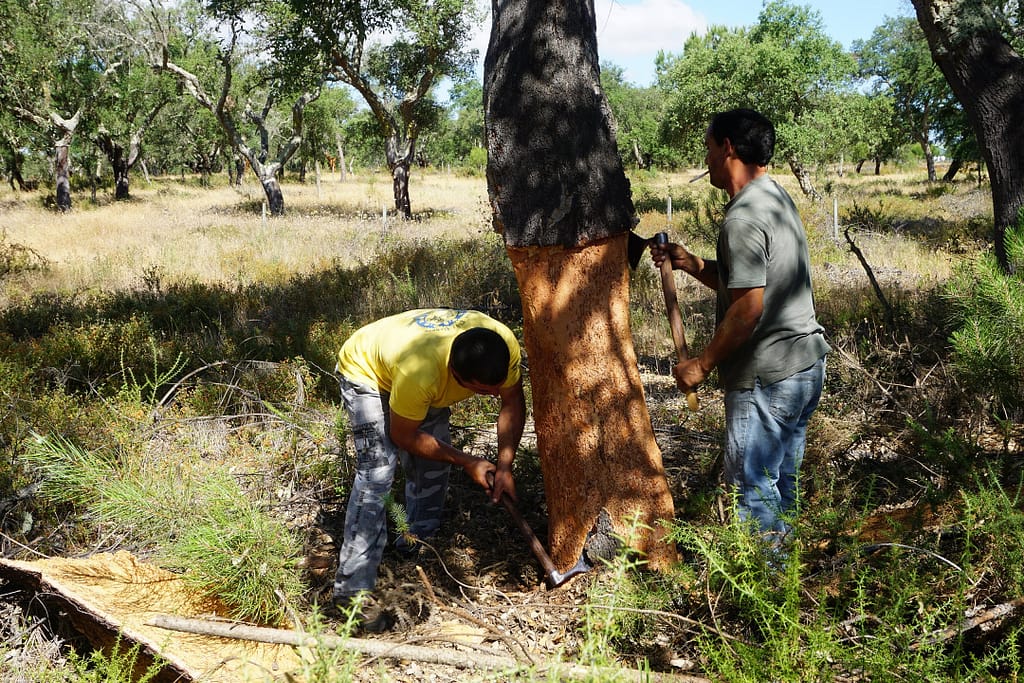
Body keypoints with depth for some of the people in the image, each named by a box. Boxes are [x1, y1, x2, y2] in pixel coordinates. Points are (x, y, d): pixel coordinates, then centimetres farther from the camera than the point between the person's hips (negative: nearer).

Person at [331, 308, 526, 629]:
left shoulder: (505, 345, -31)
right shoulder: (420, 372, -44)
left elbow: (513, 403, -12)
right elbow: (403, 436, -25)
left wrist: (504, 466, -21)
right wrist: (468, 462, -20)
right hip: (364, 370, -6)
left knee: (434, 462, 3)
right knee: (377, 473, -18)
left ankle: (418, 539, 28)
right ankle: (352, 588, -15)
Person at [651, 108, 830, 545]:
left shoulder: (743, 218, -19)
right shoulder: (779, 200, 13)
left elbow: (747, 308, -23)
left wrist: (701, 365, -13)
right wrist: (692, 264, 9)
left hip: (767, 376, -10)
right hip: (805, 363, 10)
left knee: (750, 488, 0)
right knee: (780, 482, 19)